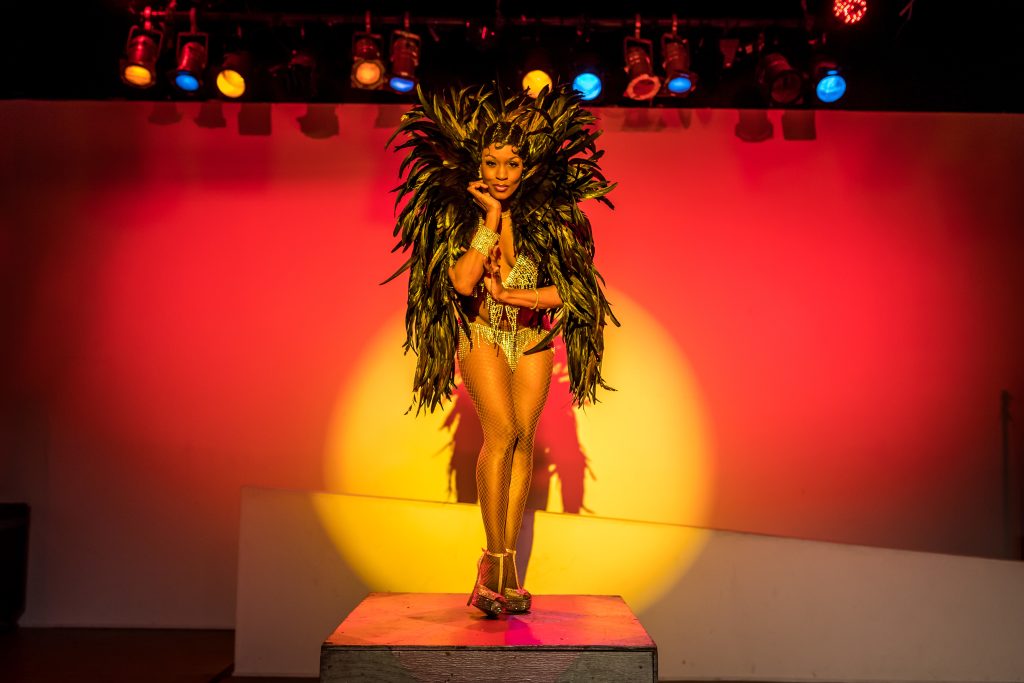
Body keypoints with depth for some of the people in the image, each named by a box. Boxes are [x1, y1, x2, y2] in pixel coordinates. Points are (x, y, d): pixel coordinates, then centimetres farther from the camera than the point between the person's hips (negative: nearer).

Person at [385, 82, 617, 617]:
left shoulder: (546, 219, -3)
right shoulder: (457, 216, -5)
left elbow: (567, 291, -4)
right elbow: (462, 282, -19)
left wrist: (507, 293, -12)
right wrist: (491, 219, -17)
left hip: (533, 339, 2)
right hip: (482, 337, -2)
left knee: (523, 437, -5)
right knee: (501, 431, -20)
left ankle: (498, 567, 3)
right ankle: (498, 564, -12)